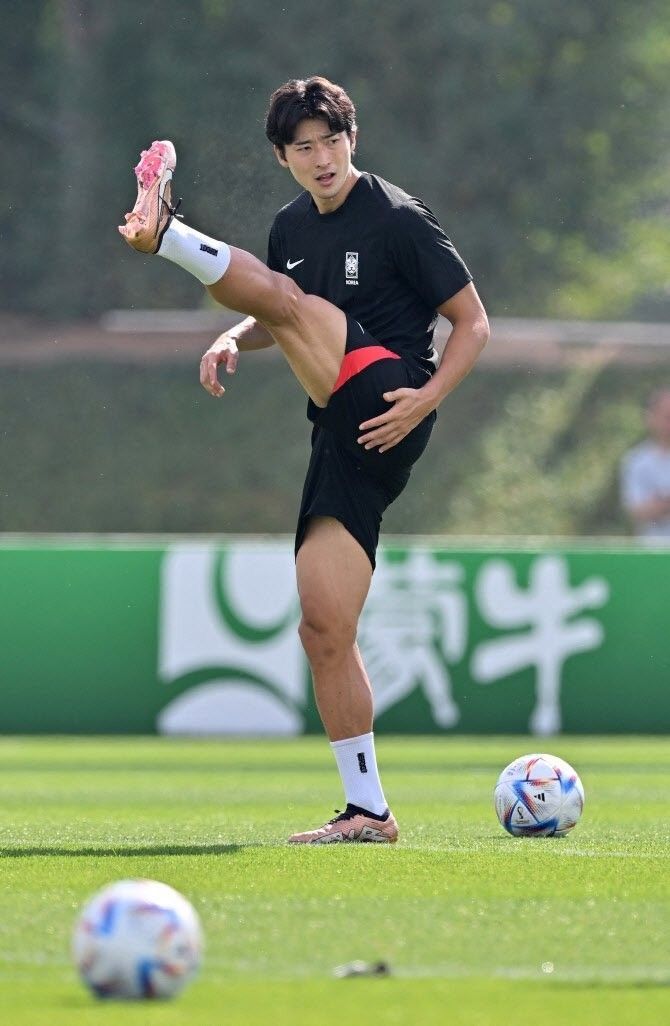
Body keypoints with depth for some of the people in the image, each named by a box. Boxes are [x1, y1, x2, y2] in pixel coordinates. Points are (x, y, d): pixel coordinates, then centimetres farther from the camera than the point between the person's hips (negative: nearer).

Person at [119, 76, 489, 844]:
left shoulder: (396, 218, -2)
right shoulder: (291, 228, 18)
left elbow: (472, 323, 0)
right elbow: (279, 323, 33)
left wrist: (429, 397, -16)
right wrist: (233, 340, 10)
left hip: (386, 403, -7)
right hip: (341, 436, 7)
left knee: (286, 295, -23)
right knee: (323, 626, 0)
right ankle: (368, 811, 1)